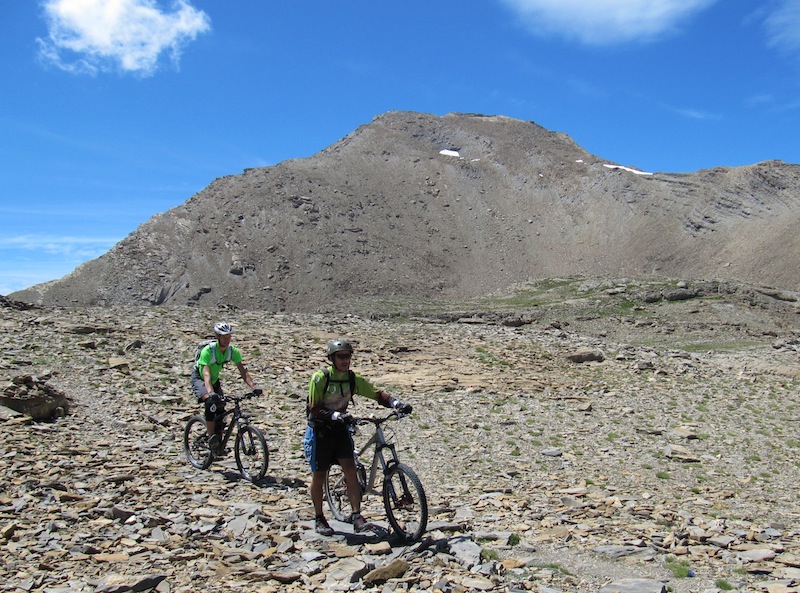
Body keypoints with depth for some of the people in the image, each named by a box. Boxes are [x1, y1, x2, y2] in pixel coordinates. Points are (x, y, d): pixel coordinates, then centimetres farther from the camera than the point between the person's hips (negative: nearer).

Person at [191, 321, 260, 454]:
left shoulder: (233, 351, -16)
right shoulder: (208, 351, -31)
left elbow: (243, 370, -20)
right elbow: (206, 374, -41)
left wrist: (253, 387, -35)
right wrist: (211, 392, -57)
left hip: (214, 380, 6)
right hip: (199, 379, -5)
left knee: (221, 411, -3)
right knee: (211, 402, -32)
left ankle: (219, 443, 18)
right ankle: (212, 438, -25)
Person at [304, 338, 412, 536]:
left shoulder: (353, 379, -6)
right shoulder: (320, 378, -19)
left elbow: (377, 393, -6)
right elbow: (314, 410, -20)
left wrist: (396, 403, -23)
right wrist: (335, 416, -36)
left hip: (340, 430, 4)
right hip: (319, 431, -3)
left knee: (350, 470, -9)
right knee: (319, 475, 5)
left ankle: (356, 516, -3)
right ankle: (319, 518, 21)